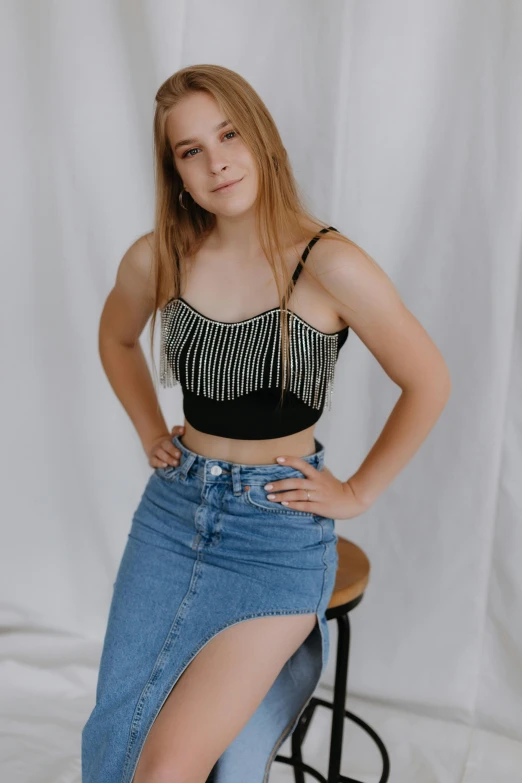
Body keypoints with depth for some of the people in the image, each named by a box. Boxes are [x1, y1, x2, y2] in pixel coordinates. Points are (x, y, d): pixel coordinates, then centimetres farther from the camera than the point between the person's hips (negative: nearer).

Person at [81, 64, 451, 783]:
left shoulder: (330, 265, -16)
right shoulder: (156, 258, -3)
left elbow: (429, 383, -5)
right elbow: (116, 339, 19)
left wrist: (356, 492, -2)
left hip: (280, 530, -4)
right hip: (174, 509, 4)